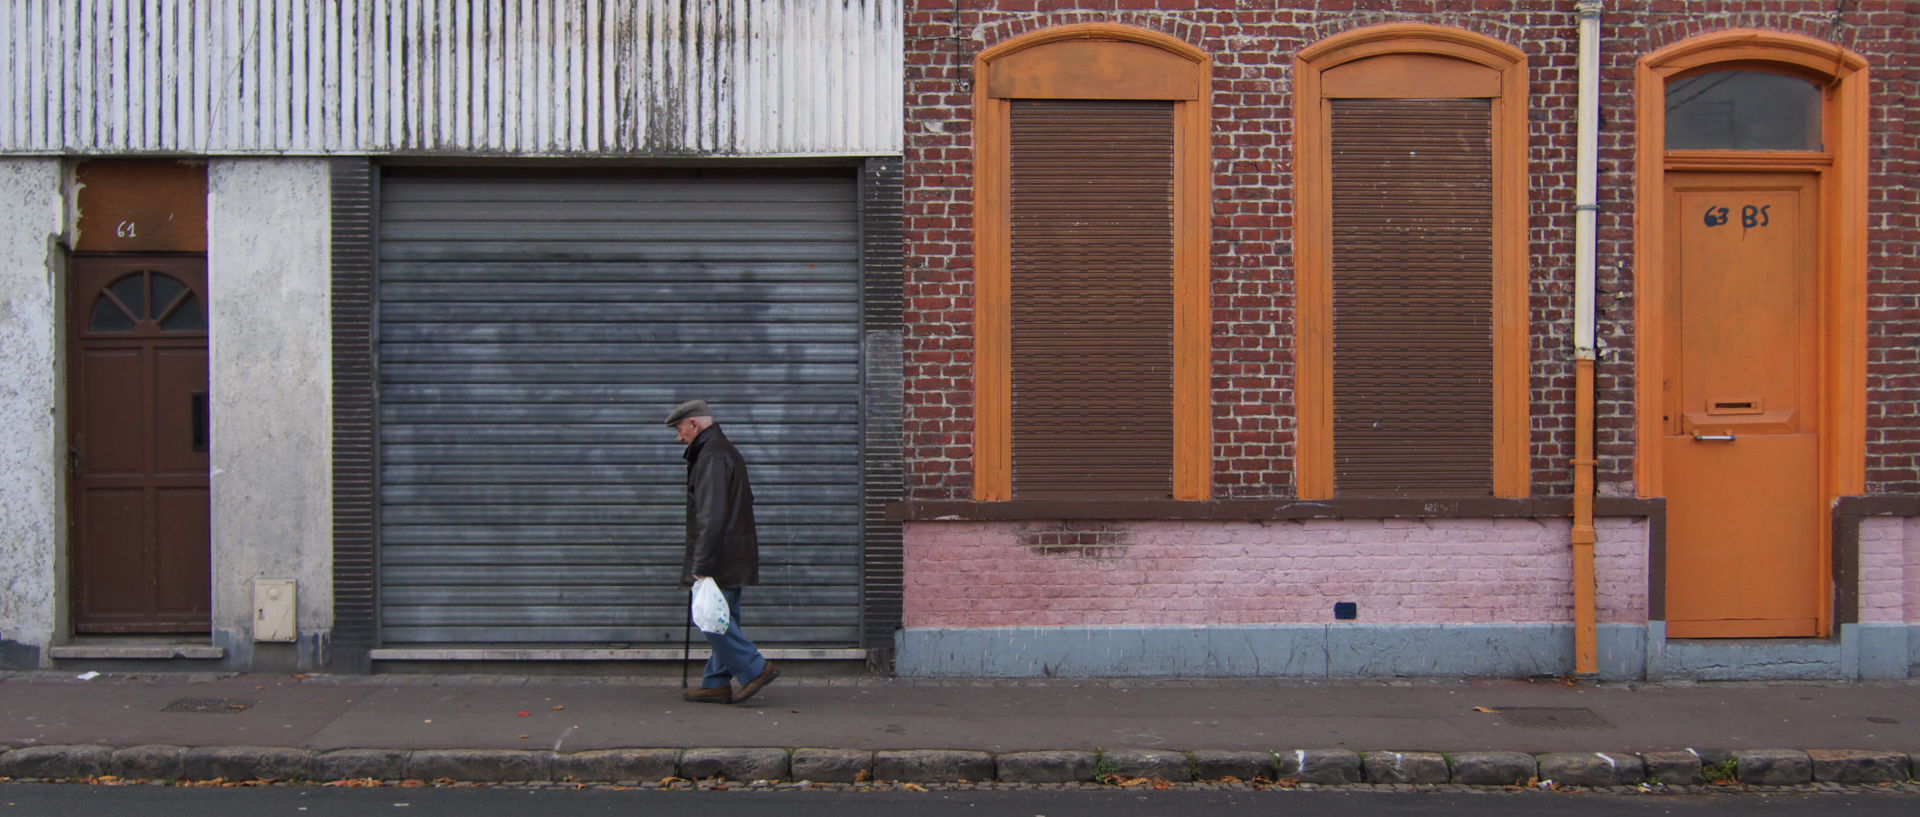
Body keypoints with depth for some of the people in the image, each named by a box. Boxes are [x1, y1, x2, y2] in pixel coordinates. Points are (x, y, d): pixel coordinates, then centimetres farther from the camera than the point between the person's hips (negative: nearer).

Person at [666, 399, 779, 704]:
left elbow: (711, 517, -23)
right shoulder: (727, 451, 19)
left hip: (719, 555, -10)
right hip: (734, 558, 10)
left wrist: (700, 565, -24)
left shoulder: (710, 457, -15)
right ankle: (717, 684, 15)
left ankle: (755, 669, -7)